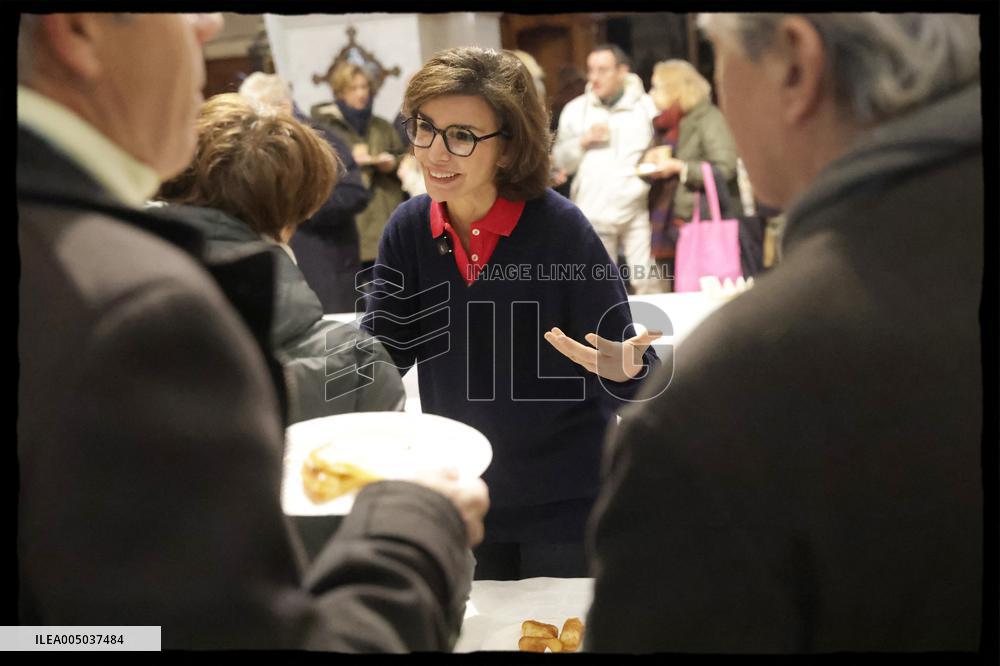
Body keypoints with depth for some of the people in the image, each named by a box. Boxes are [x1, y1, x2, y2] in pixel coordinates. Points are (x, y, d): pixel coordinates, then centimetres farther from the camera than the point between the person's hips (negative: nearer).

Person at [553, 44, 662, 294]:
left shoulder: (648, 106, 6)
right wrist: (583, 141, -5)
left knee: (649, 283, -7)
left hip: (637, 210, -2)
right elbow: (561, 162, 10)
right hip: (592, 214, 2)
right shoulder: (575, 109, 11)